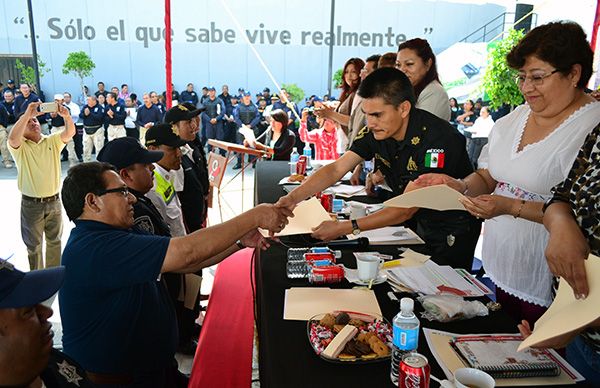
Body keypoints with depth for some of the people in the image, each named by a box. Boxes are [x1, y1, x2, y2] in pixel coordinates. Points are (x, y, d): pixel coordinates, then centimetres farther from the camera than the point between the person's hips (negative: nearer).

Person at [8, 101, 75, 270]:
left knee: (54, 240, 18)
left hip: (54, 201, 3)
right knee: (34, 244, 10)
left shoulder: (52, 141, 3)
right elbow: (13, 138, -28)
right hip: (31, 204, -3)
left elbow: (70, 132, -13)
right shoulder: (20, 147, -5)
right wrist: (27, 114, -33)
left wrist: (66, 116, -33)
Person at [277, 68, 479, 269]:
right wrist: (293, 198, -24)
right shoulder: (375, 131, -12)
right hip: (420, 222, 6)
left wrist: (346, 228, -36)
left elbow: (406, 209, -32)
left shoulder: (438, 139, -32)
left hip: (454, 229, -5)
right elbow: (336, 169, -11)